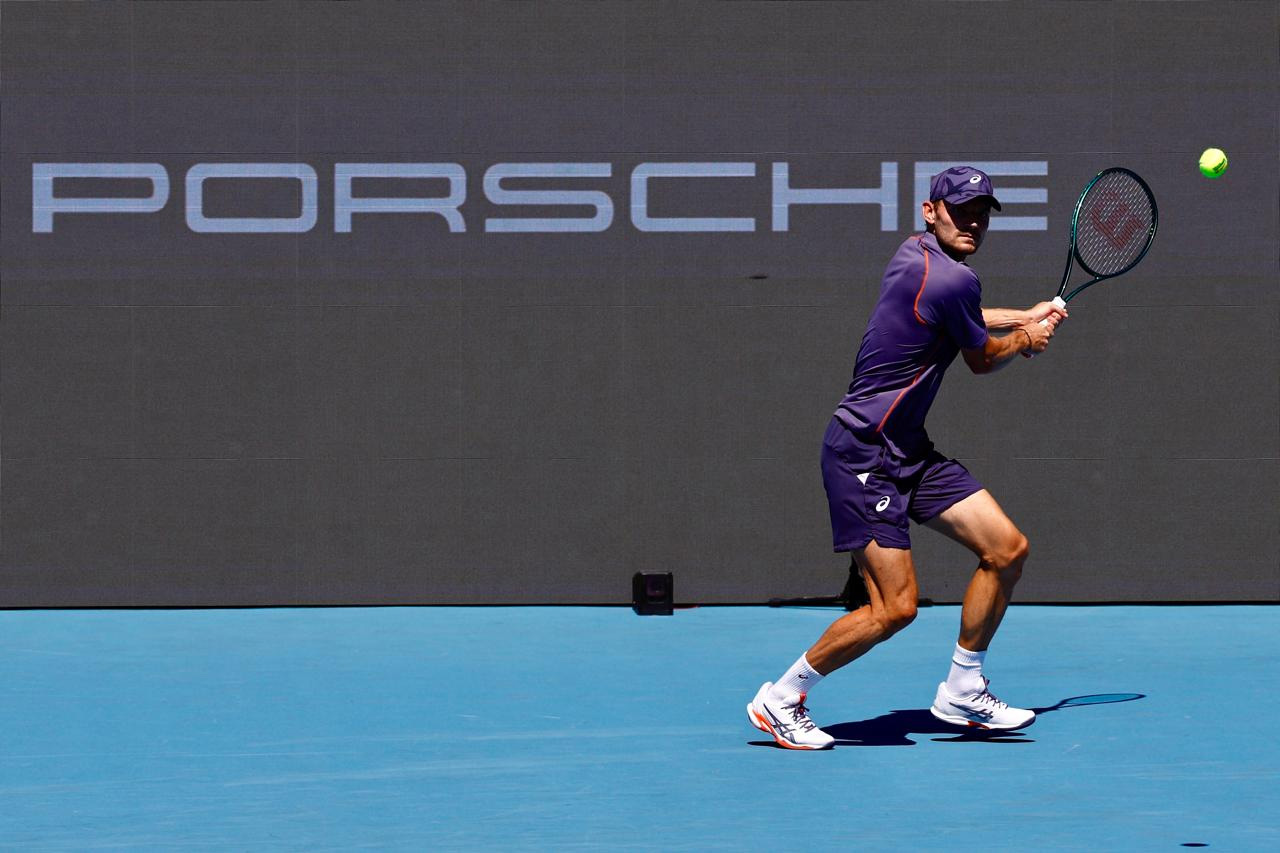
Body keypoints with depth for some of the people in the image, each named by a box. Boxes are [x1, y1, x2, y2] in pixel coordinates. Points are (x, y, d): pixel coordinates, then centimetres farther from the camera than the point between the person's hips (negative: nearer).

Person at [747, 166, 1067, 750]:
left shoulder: (914, 253, 11)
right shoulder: (953, 280, -19)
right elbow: (983, 360, -2)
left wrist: (1024, 317, 43)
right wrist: (1027, 340, 18)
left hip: (909, 450, 10)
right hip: (863, 454, -10)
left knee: (1008, 549, 6)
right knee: (894, 608, -12)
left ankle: (962, 691, 18)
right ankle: (780, 699, 5)